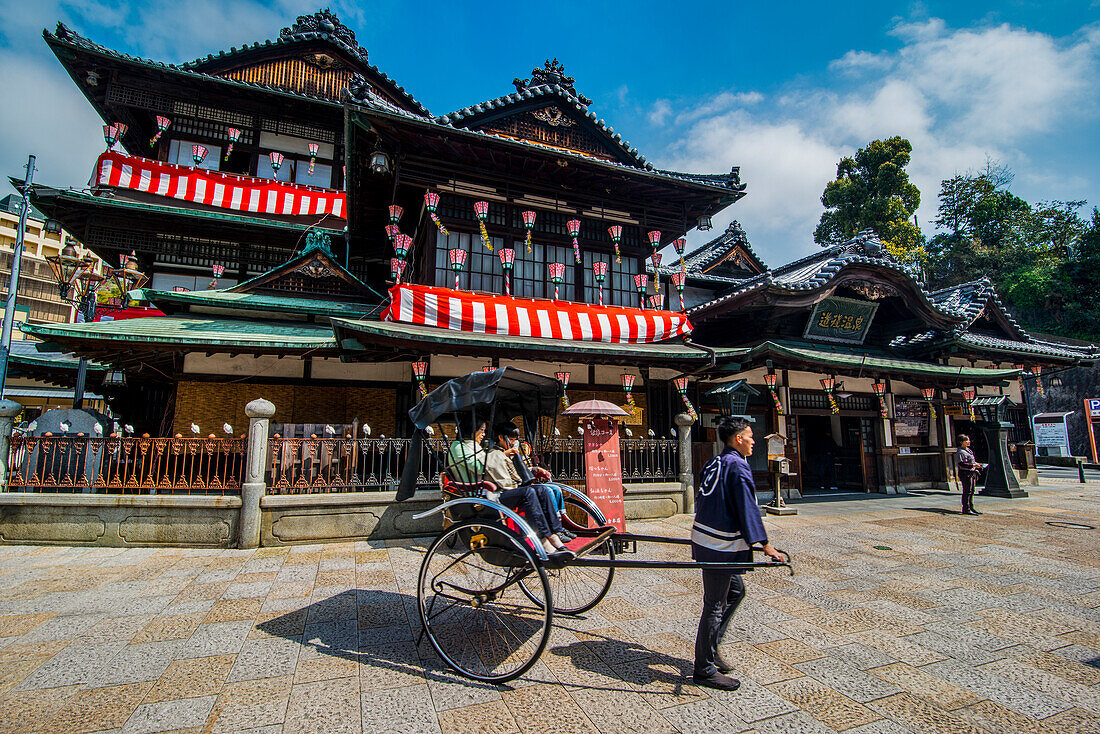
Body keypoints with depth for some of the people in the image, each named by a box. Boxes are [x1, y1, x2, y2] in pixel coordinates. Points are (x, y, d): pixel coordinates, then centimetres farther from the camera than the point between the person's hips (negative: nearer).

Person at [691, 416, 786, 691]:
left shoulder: (713, 463, 13)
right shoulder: (737, 465, -14)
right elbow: (747, 508, -18)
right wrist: (765, 546, -15)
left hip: (705, 540, 9)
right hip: (720, 547, -9)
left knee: (735, 590, 22)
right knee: (715, 605, 0)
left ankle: (710, 649, 29)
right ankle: (704, 670, 11)